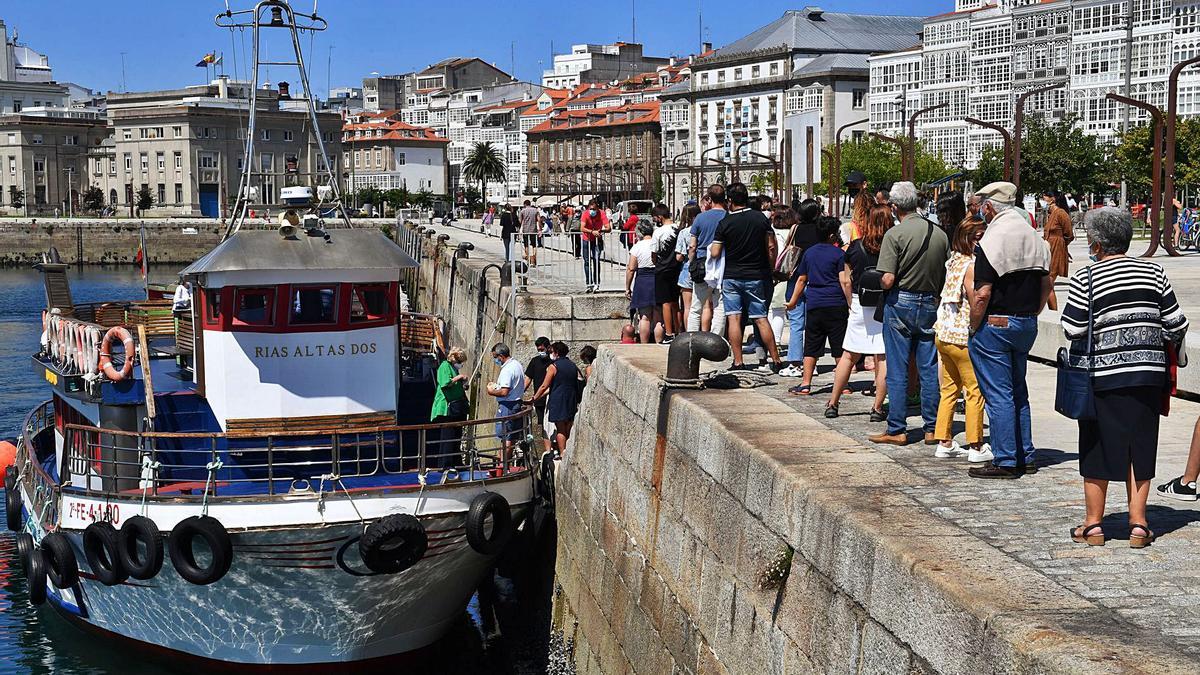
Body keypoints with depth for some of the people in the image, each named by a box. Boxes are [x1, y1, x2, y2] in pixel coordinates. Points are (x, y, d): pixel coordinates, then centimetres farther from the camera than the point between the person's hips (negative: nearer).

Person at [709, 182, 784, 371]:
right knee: (761, 319, 6)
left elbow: (715, 253, -8)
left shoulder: (725, 222, -8)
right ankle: (776, 360, 6)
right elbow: (771, 247, 1)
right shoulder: (761, 218, 0)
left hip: (731, 276, -2)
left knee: (733, 318, 0)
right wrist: (771, 269, 13)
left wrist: (710, 247, 14)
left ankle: (738, 361, -3)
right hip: (756, 276, 2)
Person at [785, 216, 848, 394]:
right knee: (839, 347, 3)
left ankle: (805, 384, 3)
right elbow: (844, 281, -10)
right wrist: (850, 303, -5)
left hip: (814, 305, 4)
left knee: (811, 347, 6)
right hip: (836, 306, -3)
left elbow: (801, 279, 16)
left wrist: (793, 300, 26)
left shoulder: (809, 252, 10)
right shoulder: (838, 254, -4)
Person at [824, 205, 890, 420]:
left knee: (849, 355, 10)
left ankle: (832, 404, 15)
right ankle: (877, 408, 4)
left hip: (860, 306, 2)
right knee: (883, 358, 3)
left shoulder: (855, 247, -2)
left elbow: (847, 282, 6)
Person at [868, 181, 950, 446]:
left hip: (900, 304, -4)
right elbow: (947, 278, 7)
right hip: (930, 305, 4)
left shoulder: (895, 234, -12)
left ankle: (897, 430, 5)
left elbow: (888, 280, -18)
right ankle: (932, 429, 13)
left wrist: (880, 284, 3)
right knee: (929, 369, 10)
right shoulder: (940, 234, 3)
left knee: (897, 371, 2)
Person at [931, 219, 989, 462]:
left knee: (949, 390, 14)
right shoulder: (971, 266, -16)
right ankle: (976, 447, 3)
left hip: (943, 333, 9)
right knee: (975, 391, 0)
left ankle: (945, 443, 18)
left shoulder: (953, 261, 10)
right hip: (963, 336, -9)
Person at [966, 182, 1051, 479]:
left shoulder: (992, 240, -15)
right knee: (1018, 391, 17)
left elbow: (982, 294, -19)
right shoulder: (1034, 236, 9)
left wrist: (973, 329, -10)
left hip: (995, 324, -8)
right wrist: (1031, 315, 18)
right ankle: (1025, 457, 22)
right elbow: (1046, 284, 13)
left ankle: (1005, 462, 1)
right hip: (1027, 325, 8)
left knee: (998, 394, -2)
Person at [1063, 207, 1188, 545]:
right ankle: (1138, 523, 9)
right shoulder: (1153, 272, 3)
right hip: (1147, 374, 3)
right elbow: (1177, 323, 3)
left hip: (1102, 373, -3)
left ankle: (1093, 524, 14)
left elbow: (1073, 329, -9)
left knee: (1097, 448, 7)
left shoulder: (1086, 278, -8)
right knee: (1140, 446, 10)